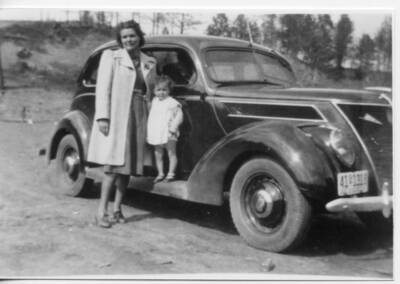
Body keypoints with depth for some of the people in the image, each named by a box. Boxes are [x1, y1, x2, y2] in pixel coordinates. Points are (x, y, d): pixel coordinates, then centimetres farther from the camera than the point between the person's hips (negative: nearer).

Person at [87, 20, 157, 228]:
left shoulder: (149, 63, 15)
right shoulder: (111, 57, 2)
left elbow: (150, 92, 16)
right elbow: (103, 88, -4)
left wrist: (151, 121, 9)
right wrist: (102, 117, -13)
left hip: (138, 116, 5)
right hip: (115, 116, -4)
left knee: (128, 163, 4)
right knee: (113, 164, -10)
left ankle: (117, 209, 13)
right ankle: (101, 212, -5)